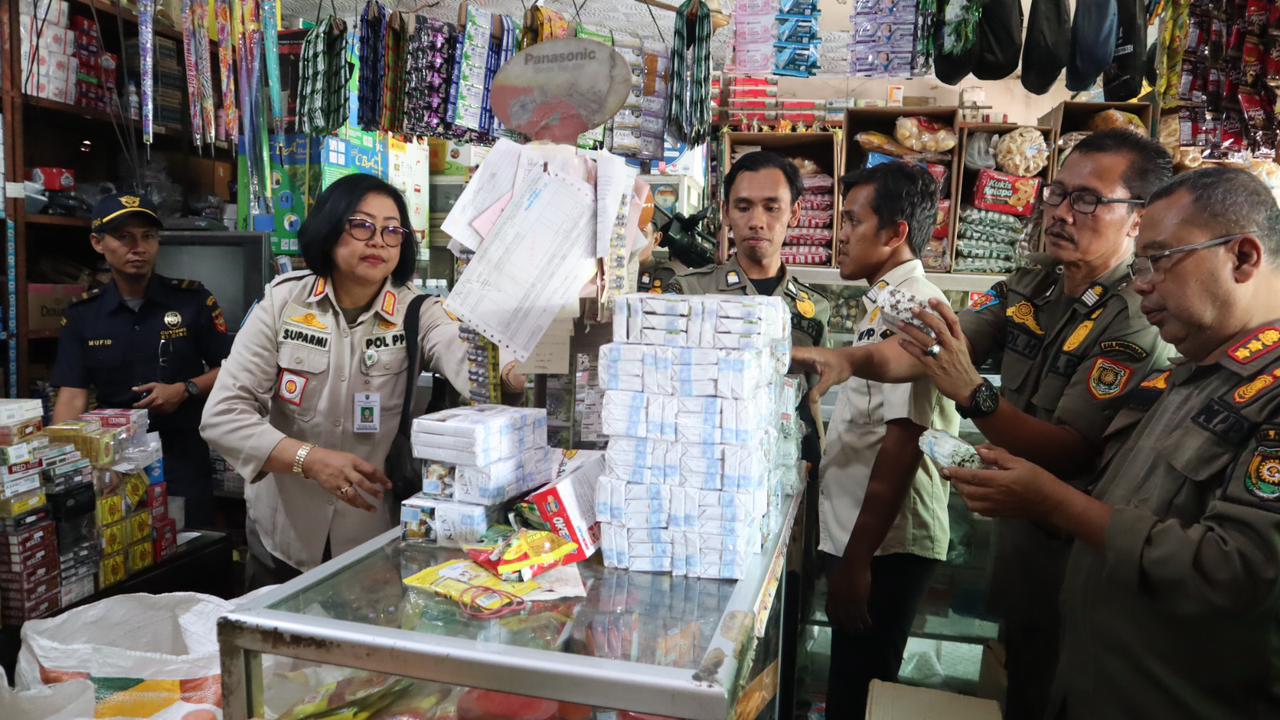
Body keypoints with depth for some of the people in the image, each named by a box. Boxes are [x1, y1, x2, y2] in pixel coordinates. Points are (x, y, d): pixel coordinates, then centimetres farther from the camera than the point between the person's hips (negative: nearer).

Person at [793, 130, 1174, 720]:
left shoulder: (1137, 325, -23)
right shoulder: (1030, 286, -1)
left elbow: (1069, 455, -30)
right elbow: (932, 350, -9)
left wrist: (973, 394, -43)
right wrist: (850, 359, -26)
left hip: (1073, 553, -6)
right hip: (1014, 531, 7)